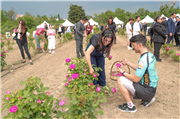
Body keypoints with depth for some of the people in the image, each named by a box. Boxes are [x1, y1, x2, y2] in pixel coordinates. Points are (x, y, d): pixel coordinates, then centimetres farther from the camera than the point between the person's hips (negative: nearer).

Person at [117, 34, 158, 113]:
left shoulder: (144, 59, -27)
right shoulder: (150, 55, 3)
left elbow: (136, 79, -23)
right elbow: (140, 69, 15)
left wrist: (123, 72, -11)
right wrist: (128, 63, 9)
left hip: (147, 91, -9)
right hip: (152, 88, 9)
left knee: (120, 81, -14)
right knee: (125, 85, 21)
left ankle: (130, 107, 0)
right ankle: (147, 99, 17)